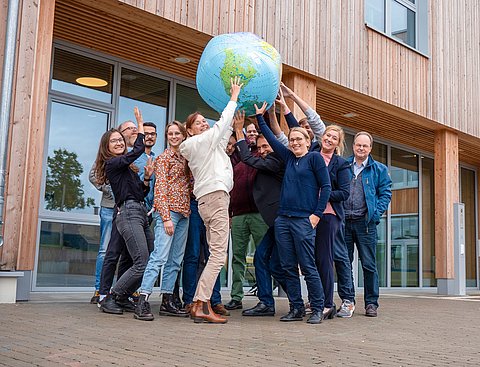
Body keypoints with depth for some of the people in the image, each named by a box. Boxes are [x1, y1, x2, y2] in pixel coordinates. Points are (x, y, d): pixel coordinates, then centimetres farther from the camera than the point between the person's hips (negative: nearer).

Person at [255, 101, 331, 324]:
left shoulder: (314, 158, 0)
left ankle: (317, 310, 5)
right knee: (288, 267, 6)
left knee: (308, 267, -5)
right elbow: (271, 138, 23)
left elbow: (326, 186, -4)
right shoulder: (289, 158, 16)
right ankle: (296, 309, 14)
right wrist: (259, 116, 23)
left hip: (303, 220, -6)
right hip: (283, 220, 6)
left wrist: (317, 214, -9)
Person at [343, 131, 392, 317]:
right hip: (343, 221, 2)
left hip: (365, 223, -1)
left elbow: (385, 193, 5)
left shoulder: (379, 169, 9)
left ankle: (371, 303, 9)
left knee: (369, 265, 1)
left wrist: (376, 213, -9)